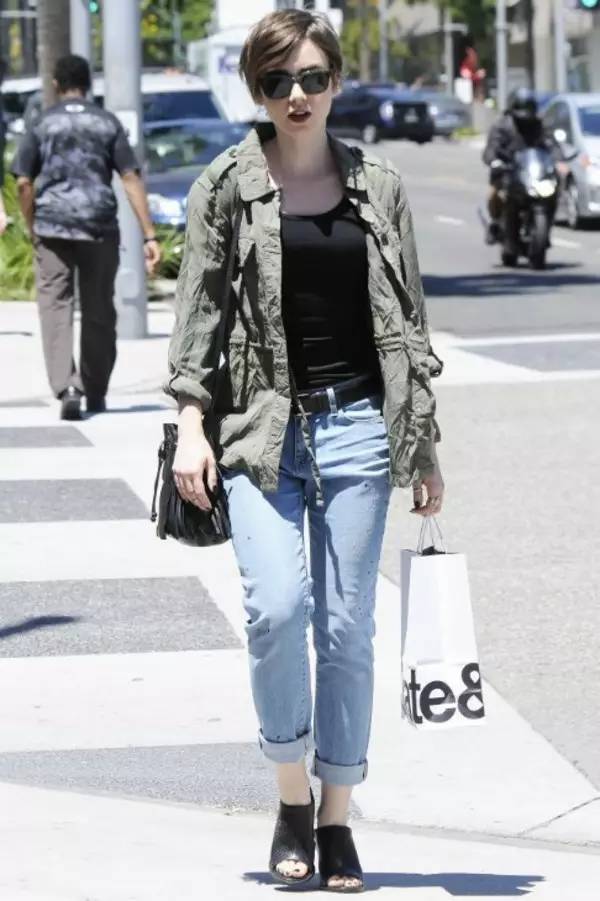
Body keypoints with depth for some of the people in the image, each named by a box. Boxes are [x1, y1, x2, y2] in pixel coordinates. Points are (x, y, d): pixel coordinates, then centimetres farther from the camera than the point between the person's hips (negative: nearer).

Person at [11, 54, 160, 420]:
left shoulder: (42, 125, 2)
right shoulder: (108, 123, 4)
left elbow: (24, 183, -2)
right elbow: (131, 178, -2)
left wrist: (33, 228, 11)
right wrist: (150, 235, -3)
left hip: (52, 225, -1)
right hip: (100, 226, 1)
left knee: (55, 307, -3)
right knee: (99, 312, 13)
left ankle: (66, 388, -21)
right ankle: (95, 393, 21)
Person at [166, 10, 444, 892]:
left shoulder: (378, 188, 8)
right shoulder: (227, 184, 3)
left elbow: (409, 319, 11)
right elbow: (197, 306, 3)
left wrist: (426, 448, 10)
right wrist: (190, 424, -7)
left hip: (357, 425, 2)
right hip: (262, 427, -1)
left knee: (348, 627, 1)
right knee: (278, 608, -16)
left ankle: (337, 819, 12)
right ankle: (291, 796, 3)